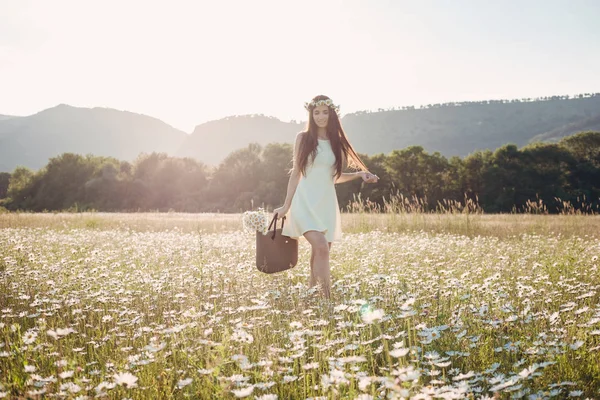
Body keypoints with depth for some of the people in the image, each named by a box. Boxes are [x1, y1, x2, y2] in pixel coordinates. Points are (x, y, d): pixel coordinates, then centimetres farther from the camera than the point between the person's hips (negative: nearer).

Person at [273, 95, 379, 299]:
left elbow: (334, 176, 15)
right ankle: (327, 298, -22)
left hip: (327, 203, 4)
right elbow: (295, 173, 4)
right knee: (321, 248, -22)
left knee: (319, 254, 5)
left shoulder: (336, 142, 11)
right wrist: (286, 205, 2)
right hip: (306, 202, -4)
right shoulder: (303, 138, 2)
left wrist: (359, 174, 1)